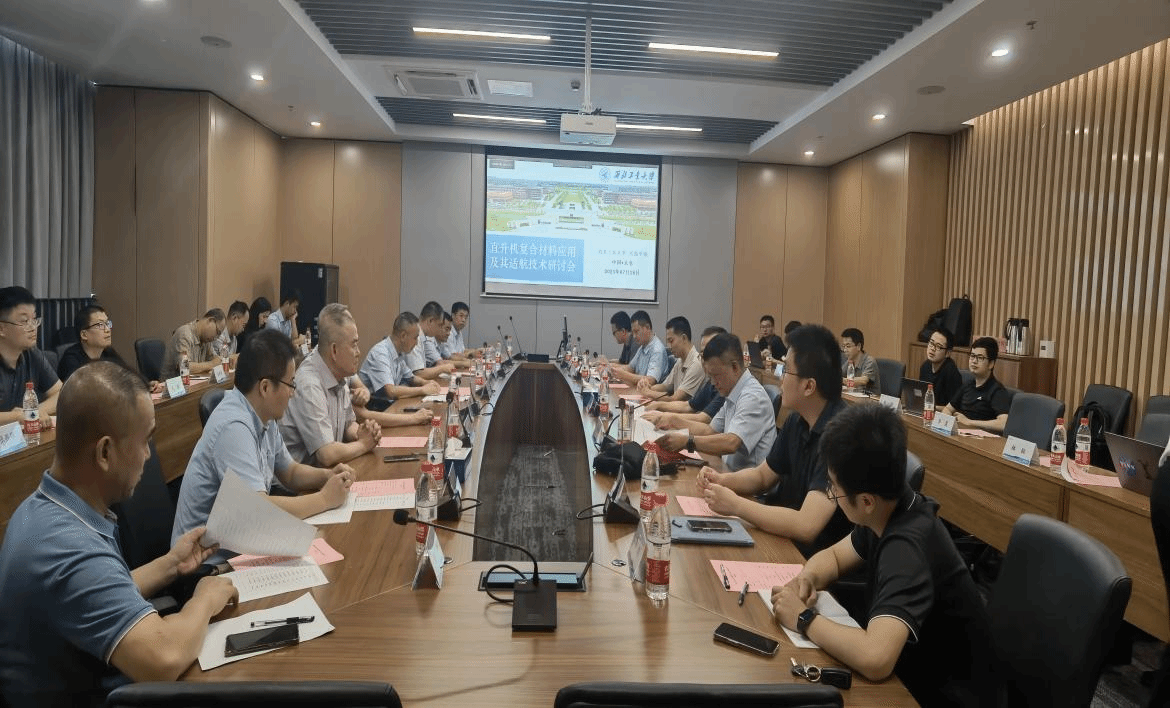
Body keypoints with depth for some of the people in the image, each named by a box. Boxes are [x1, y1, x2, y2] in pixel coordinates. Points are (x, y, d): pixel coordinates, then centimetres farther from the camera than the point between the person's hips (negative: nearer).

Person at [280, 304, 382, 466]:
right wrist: (364, 444, -11)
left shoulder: (340, 376, 4)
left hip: (327, 469, 8)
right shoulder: (309, 385, -24)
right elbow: (327, 455, -27)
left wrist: (359, 433, -4)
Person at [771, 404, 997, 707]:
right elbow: (834, 555, 9)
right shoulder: (890, 511, -8)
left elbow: (874, 659, -45)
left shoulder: (906, 546, -32)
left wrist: (803, 618, -28)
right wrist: (807, 579, -13)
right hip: (914, 670, 7)